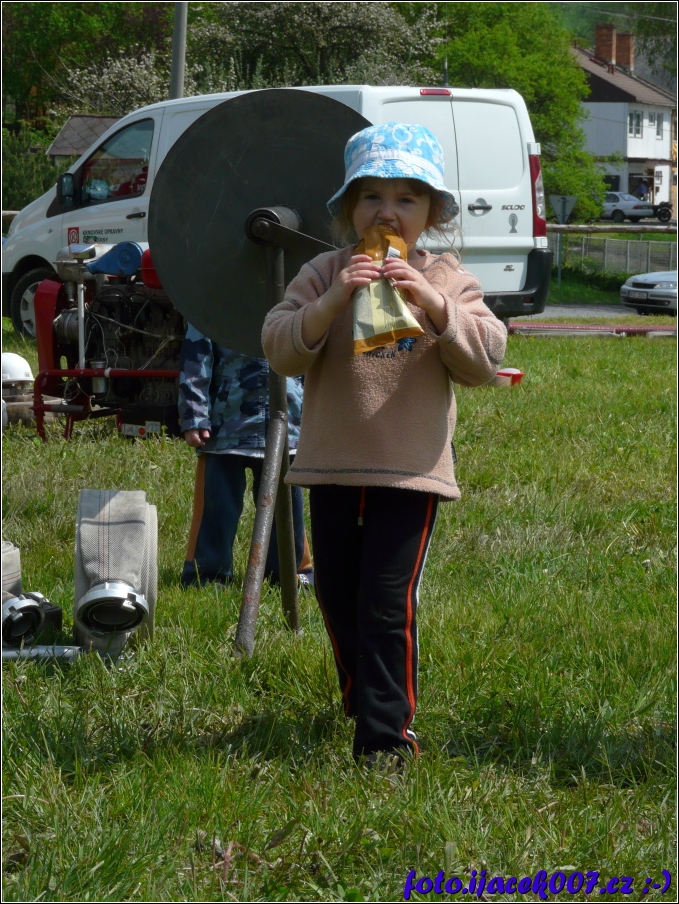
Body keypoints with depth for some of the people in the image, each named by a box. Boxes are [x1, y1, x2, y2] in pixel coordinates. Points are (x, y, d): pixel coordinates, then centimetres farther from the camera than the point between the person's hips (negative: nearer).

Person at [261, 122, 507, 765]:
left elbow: (484, 361, -7)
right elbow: (280, 348, -10)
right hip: (333, 465, 3)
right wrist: (331, 302, -25)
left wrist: (435, 307, -21)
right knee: (335, 595, 14)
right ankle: (362, 700, 38)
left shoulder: (447, 281, 1)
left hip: (411, 470, -3)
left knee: (387, 601, -9)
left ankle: (387, 735, -3)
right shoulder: (324, 275, 1)